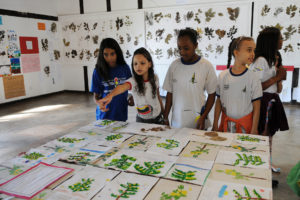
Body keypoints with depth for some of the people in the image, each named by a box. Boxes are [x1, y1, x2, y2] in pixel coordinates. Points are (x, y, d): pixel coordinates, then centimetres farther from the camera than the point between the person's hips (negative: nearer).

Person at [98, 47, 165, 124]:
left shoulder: (155, 78, -9)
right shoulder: (133, 81, -21)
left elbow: (158, 96, 5)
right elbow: (123, 87, -44)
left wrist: (164, 112, 13)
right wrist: (110, 95, -63)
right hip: (142, 120, -2)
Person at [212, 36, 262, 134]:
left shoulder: (253, 78, -9)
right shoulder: (223, 76, -4)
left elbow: (256, 107, -5)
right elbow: (219, 102, 2)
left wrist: (254, 131, -6)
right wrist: (215, 125, 3)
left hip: (246, 125, -1)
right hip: (226, 123, 2)